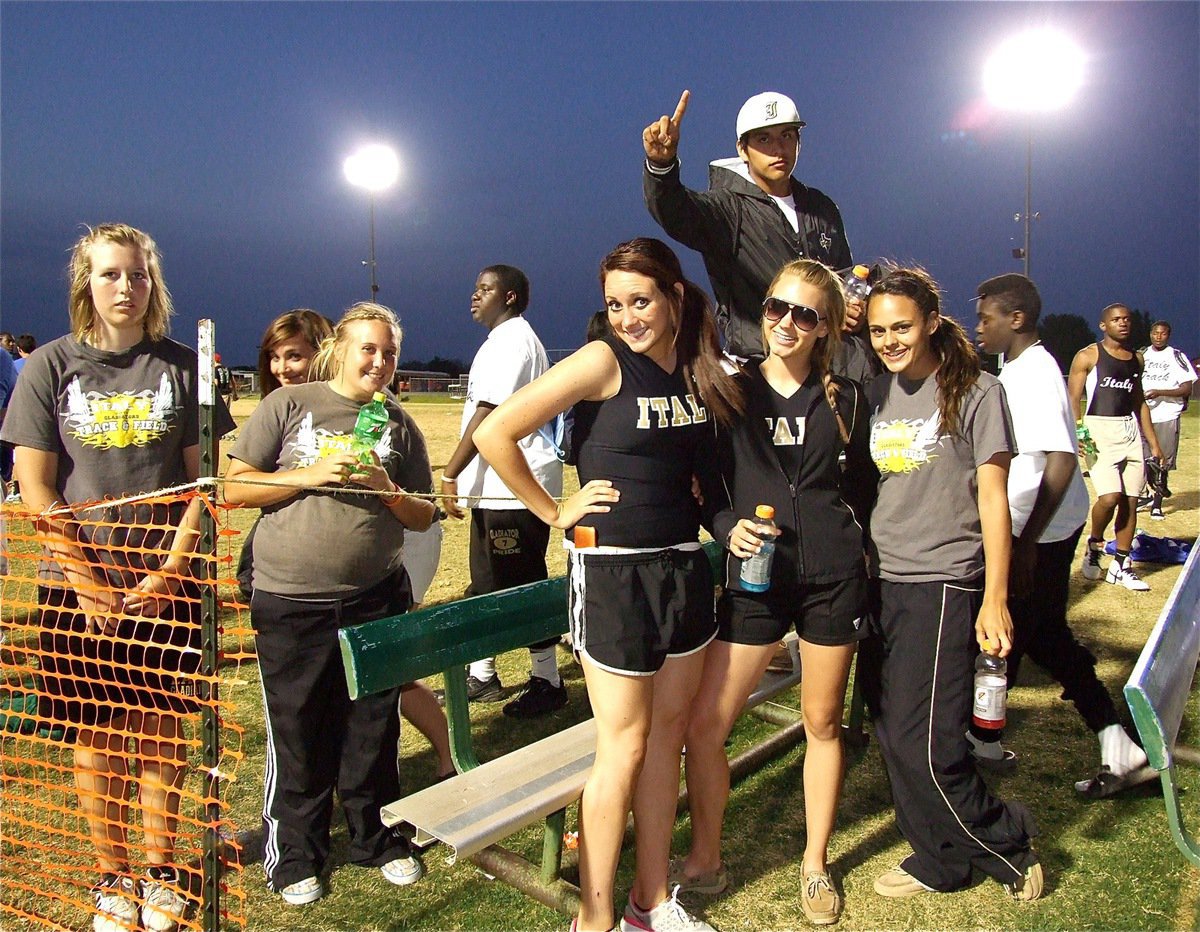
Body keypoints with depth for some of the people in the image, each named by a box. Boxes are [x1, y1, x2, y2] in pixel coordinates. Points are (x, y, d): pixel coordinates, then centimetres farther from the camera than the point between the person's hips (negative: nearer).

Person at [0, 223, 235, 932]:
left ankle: (161, 868, 24)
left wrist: (171, 571, -8)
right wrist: (85, 580, -8)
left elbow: (203, 478, 1)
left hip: (167, 580, 0)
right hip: (80, 582, 0)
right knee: (99, 734, 7)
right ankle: (113, 874, 23)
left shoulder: (182, 367, 2)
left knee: (161, 728, 7)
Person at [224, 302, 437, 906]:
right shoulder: (288, 405, 0)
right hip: (290, 601, -2)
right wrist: (311, 475, -14)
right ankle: (294, 853, 25)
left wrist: (388, 490, -9)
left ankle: (376, 838, 31)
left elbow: (423, 517, 11)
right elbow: (233, 488, -4)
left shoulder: (399, 426, 9)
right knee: (297, 736, 7)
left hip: (376, 599, 3)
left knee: (372, 729, 12)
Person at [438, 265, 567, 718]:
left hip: (517, 487, -11)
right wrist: (460, 476, 17)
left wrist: (450, 474, -16)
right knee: (486, 583, 16)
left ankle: (547, 682, 7)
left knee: (525, 586, -3)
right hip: (497, 487, 11)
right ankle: (481, 675, 28)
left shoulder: (511, 339, -12)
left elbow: (488, 414, -19)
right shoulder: (502, 340, 20)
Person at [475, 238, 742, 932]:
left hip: (685, 566, 6)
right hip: (612, 570, -6)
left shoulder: (699, 370, 7)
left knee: (669, 733, 13)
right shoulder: (603, 362, -12)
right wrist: (554, 511, -10)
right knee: (624, 747, 0)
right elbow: (496, 433, -16)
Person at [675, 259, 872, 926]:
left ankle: (816, 863, 31)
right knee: (704, 724, -4)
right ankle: (705, 860, 18)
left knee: (822, 722, 11)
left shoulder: (844, 399, 5)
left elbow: (863, 486, 16)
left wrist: (855, 545, 6)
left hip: (833, 577, 1)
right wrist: (728, 527, -13)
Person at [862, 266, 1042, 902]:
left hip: (943, 585, -5)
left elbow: (992, 500, -6)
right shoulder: (874, 396, 10)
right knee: (891, 737, 9)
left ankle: (1007, 844, 18)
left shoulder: (975, 392, -4)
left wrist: (995, 599, -10)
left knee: (925, 746, -7)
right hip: (879, 584, 6)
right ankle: (939, 860, 27)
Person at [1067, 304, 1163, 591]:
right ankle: (1094, 546, 10)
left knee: (1130, 501, 4)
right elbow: (1073, 400, -6)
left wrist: (1154, 443, 18)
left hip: (1130, 430, 6)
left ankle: (1120, 566, 15)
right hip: (1099, 430, -6)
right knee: (1110, 497, -18)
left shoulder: (1136, 359, 15)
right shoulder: (1088, 356, -2)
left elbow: (1139, 402, 21)